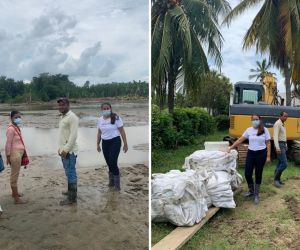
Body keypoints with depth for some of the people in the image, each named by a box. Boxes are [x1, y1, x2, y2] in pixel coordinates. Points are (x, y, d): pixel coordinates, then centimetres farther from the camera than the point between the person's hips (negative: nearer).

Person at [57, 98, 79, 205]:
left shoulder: (72, 117, -14)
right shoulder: (62, 117, 16)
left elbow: (73, 135, -21)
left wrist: (66, 149, -23)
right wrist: (60, 148, 18)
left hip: (69, 151, -9)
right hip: (64, 150, 9)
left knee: (70, 173, -5)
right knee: (69, 173, 19)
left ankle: (72, 198, 1)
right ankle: (71, 191, 32)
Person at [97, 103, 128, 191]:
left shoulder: (116, 118, -10)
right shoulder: (100, 119, 5)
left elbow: (122, 131, -8)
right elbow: (99, 133, 15)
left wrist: (125, 144, -9)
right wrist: (98, 144, 15)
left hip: (115, 142, -5)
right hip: (105, 143, 5)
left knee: (113, 163, -10)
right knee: (109, 163, 10)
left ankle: (117, 184, 5)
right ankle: (111, 181, 27)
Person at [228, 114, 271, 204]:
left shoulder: (264, 130, -3)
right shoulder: (249, 130, 2)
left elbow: (268, 144, -2)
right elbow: (240, 140, 2)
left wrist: (268, 156, -7)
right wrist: (231, 148, -2)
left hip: (261, 154, -2)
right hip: (250, 153, 2)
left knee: (258, 174, 5)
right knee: (247, 174, 2)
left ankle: (256, 194, 21)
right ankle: (251, 191, 27)